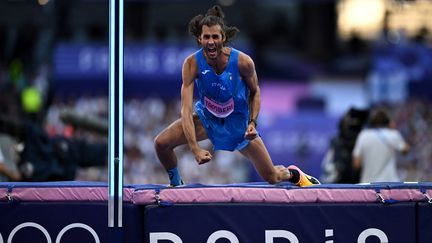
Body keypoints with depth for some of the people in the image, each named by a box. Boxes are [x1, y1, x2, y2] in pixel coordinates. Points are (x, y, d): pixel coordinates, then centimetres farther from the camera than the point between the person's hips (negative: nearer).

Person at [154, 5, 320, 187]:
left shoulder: (242, 62, -26)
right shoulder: (192, 64, -26)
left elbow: (255, 92, -4)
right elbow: (186, 109, -29)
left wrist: (253, 122, -19)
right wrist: (195, 149, -39)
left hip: (238, 122, -1)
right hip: (206, 118, 1)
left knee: (272, 178, 2)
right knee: (161, 143, -20)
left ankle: (293, 174, 40)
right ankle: (176, 185, 9)